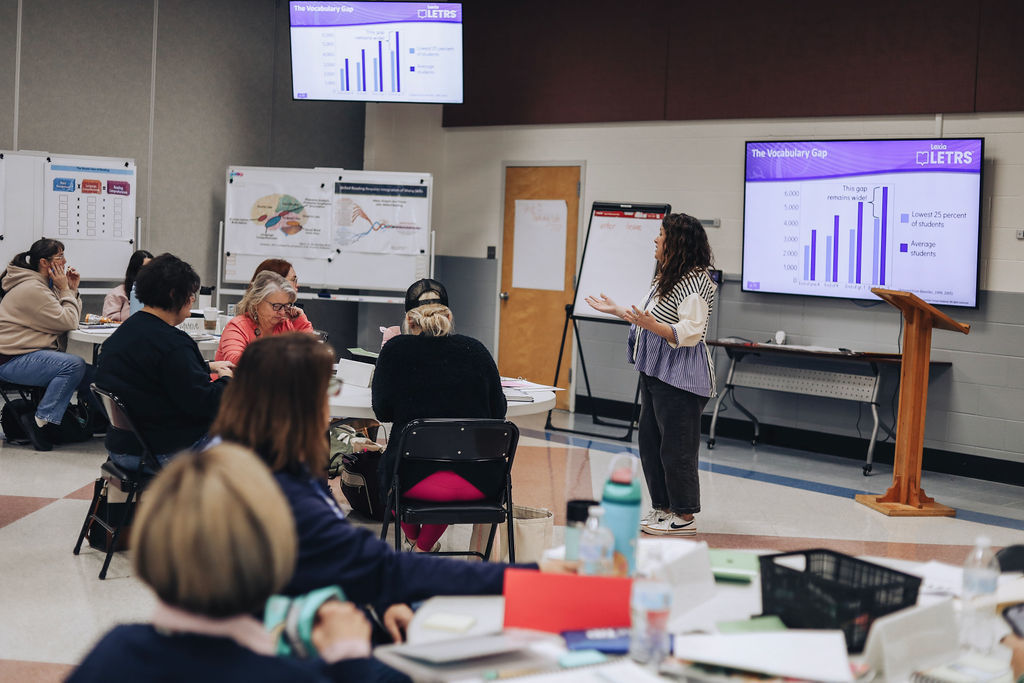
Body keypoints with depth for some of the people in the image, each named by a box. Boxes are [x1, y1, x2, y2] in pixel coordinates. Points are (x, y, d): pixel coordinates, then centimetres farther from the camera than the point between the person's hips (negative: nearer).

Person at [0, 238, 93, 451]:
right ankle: (41, 423, -23)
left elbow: (70, 320, 17)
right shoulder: (32, 289, -16)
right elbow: (68, 322, -18)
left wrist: (72, 290, 7)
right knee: (74, 365, -29)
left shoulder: (45, 285, 17)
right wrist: (64, 290, -8)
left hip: (32, 354, 10)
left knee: (88, 369, 1)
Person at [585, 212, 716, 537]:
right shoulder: (665, 277, 17)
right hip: (655, 373, 11)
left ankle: (684, 516, 5)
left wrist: (653, 326, -34)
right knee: (649, 441, 14)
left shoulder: (695, 282, -16)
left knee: (676, 446, -4)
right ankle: (663, 507, 24)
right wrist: (616, 310, 28)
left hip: (680, 376, -11)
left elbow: (690, 332, -22)